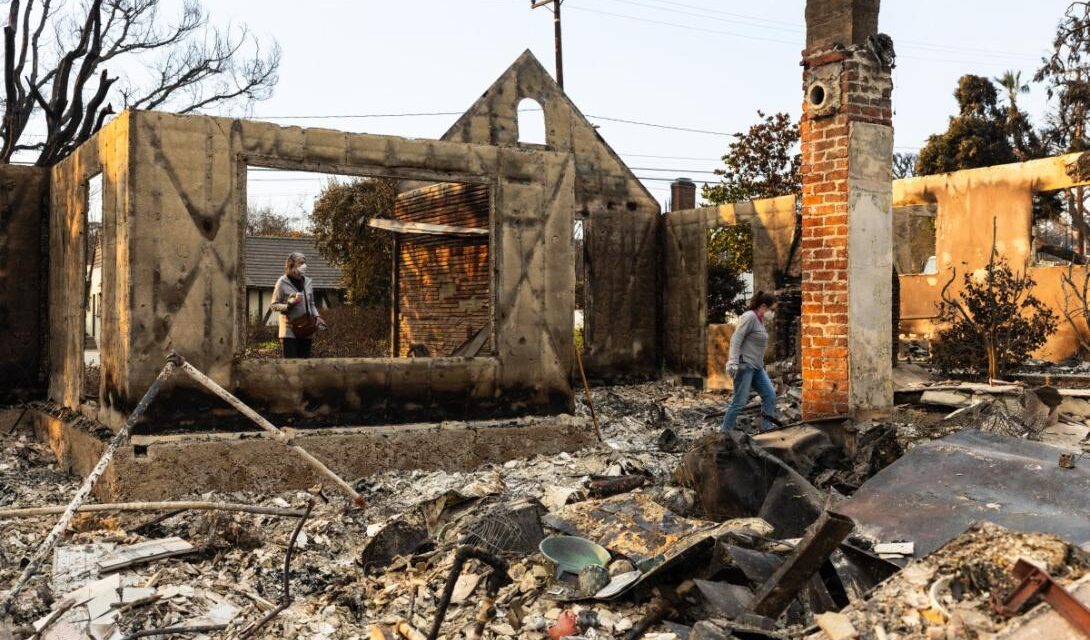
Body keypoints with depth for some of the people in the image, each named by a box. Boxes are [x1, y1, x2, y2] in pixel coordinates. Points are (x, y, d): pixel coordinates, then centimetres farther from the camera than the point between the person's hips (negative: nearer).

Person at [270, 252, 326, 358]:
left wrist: (317, 316, 1)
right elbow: (273, 305, -2)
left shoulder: (308, 282, 10)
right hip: (289, 330, -5)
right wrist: (289, 305, -19)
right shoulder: (282, 282, -5)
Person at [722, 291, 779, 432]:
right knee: (740, 401, -8)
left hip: (756, 367, 10)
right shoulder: (750, 317, -12)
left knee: (770, 395, 4)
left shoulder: (760, 320, 16)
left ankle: (767, 427, 9)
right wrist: (733, 363, -25)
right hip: (744, 365, -10)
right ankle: (725, 433, -1)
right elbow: (736, 339, -19)